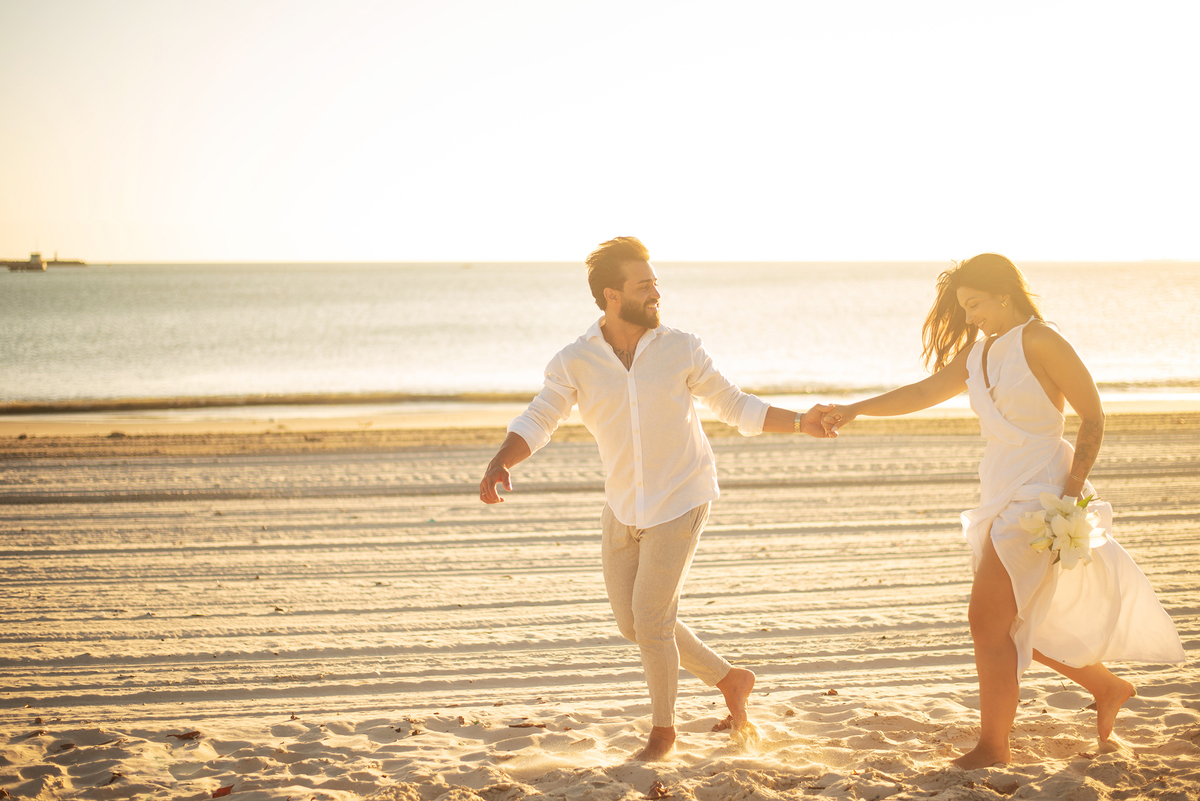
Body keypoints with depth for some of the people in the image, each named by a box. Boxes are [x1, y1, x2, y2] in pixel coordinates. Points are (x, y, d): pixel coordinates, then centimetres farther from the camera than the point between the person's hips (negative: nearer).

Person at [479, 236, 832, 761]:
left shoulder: (679, 349, -11)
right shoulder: (574, 362, -9)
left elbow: (735, 407, -2)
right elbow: (535, 424, -16)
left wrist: (800, 423, -12)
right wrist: (498, 465, -36)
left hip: (680, 501, -4)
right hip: (623, 506, 4)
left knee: (650, 619, -7)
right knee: (632, 622, 12)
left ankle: (663, 728, 17)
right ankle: (728, 680, 32)